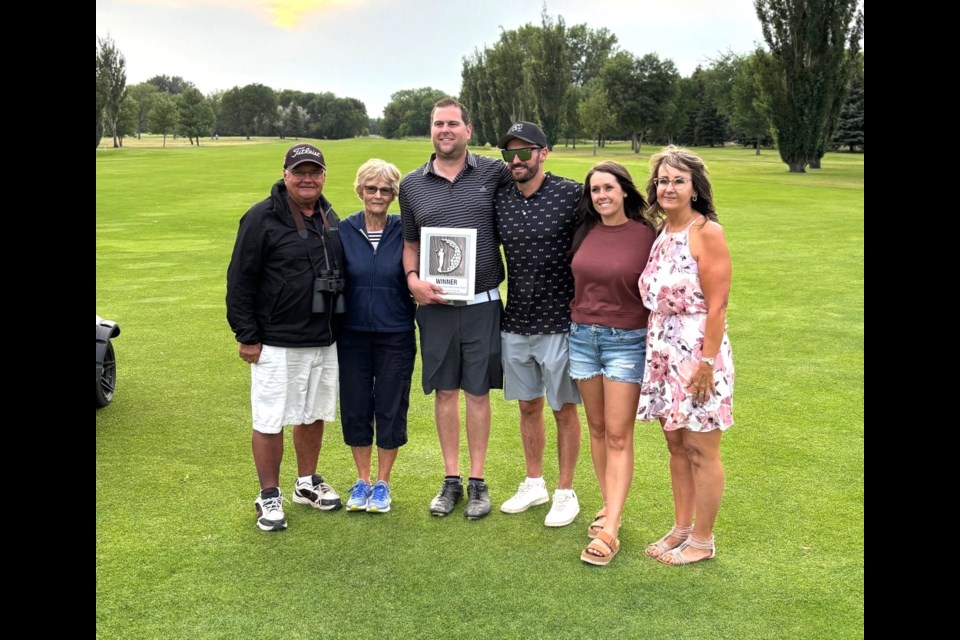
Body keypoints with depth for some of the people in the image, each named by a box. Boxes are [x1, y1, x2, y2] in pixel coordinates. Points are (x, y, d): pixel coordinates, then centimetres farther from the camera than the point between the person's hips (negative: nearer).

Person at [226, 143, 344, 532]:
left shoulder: (330, 219, 11)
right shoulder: (262, 218, -9)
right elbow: (240, 280, -9)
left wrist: (338, 328, 17)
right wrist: (247, 335, -12)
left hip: (323, 341, 6)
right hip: (276, 343, -6)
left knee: (314, 415, 15)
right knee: (270, 421, 2)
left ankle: (307, 483, 33)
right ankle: (269, 496, 17)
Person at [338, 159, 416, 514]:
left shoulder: (404, 232, -3)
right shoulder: (344, 231, -1)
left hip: (395, 337, -1)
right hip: (353, 335, 1)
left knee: (390, 408, 7)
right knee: (355, 408, 9)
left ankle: (382, 483, 24)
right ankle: (362, 480, 28)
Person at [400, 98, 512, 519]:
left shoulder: (494, 173, -1)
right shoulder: (412, 185, 6)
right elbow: (410, 243, 12)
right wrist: (412, 279, -5)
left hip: (482, 303, -2)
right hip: (434, 305, 2)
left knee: (477, 392, 6)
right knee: (444, 391, 9)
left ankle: (478, 482, 19)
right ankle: (452, 480, 22)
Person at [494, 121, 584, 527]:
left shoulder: (571, 195, -11)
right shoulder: (499, 199, 4)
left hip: (559, 322, -5)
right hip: (515, 323, 5)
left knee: (564, 409, 7)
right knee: (528, 407, 16)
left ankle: (565, 493, 21)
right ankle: (534, 484, 32)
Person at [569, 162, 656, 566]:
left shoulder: (645, 235, -8)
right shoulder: (585, 232, 5)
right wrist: (575, 323, 10)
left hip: (626, 341, -5)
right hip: (582, 336, 5)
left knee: (618, 436, -4)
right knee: (597, 430, 12)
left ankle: (609, 532, -2)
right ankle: (609, 508, 26)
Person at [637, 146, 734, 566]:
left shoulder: (706, 232, -12)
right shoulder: (661, 231, 10)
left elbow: (716, 306, -15)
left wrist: (707, 363, -18)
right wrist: (655, 347, 10)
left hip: (696, 351, -7)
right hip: (661, 349, 7)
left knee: (700, 450, 4)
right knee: (676, 444, 16)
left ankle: (703, 540, 18)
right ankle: (681, 527, 30)